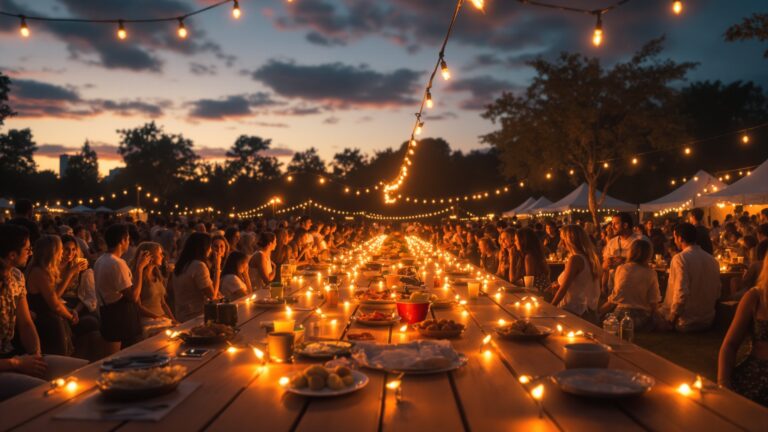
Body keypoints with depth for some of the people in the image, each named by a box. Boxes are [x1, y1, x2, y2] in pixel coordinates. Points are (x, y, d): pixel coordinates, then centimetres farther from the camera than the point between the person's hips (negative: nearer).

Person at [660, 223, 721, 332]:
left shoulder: (680, 258, -16)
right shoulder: (713, 260, 4)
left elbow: (681, 293, -25)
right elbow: (717, 293, 11)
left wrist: (672, 318, -13)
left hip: (686, 323, -7)